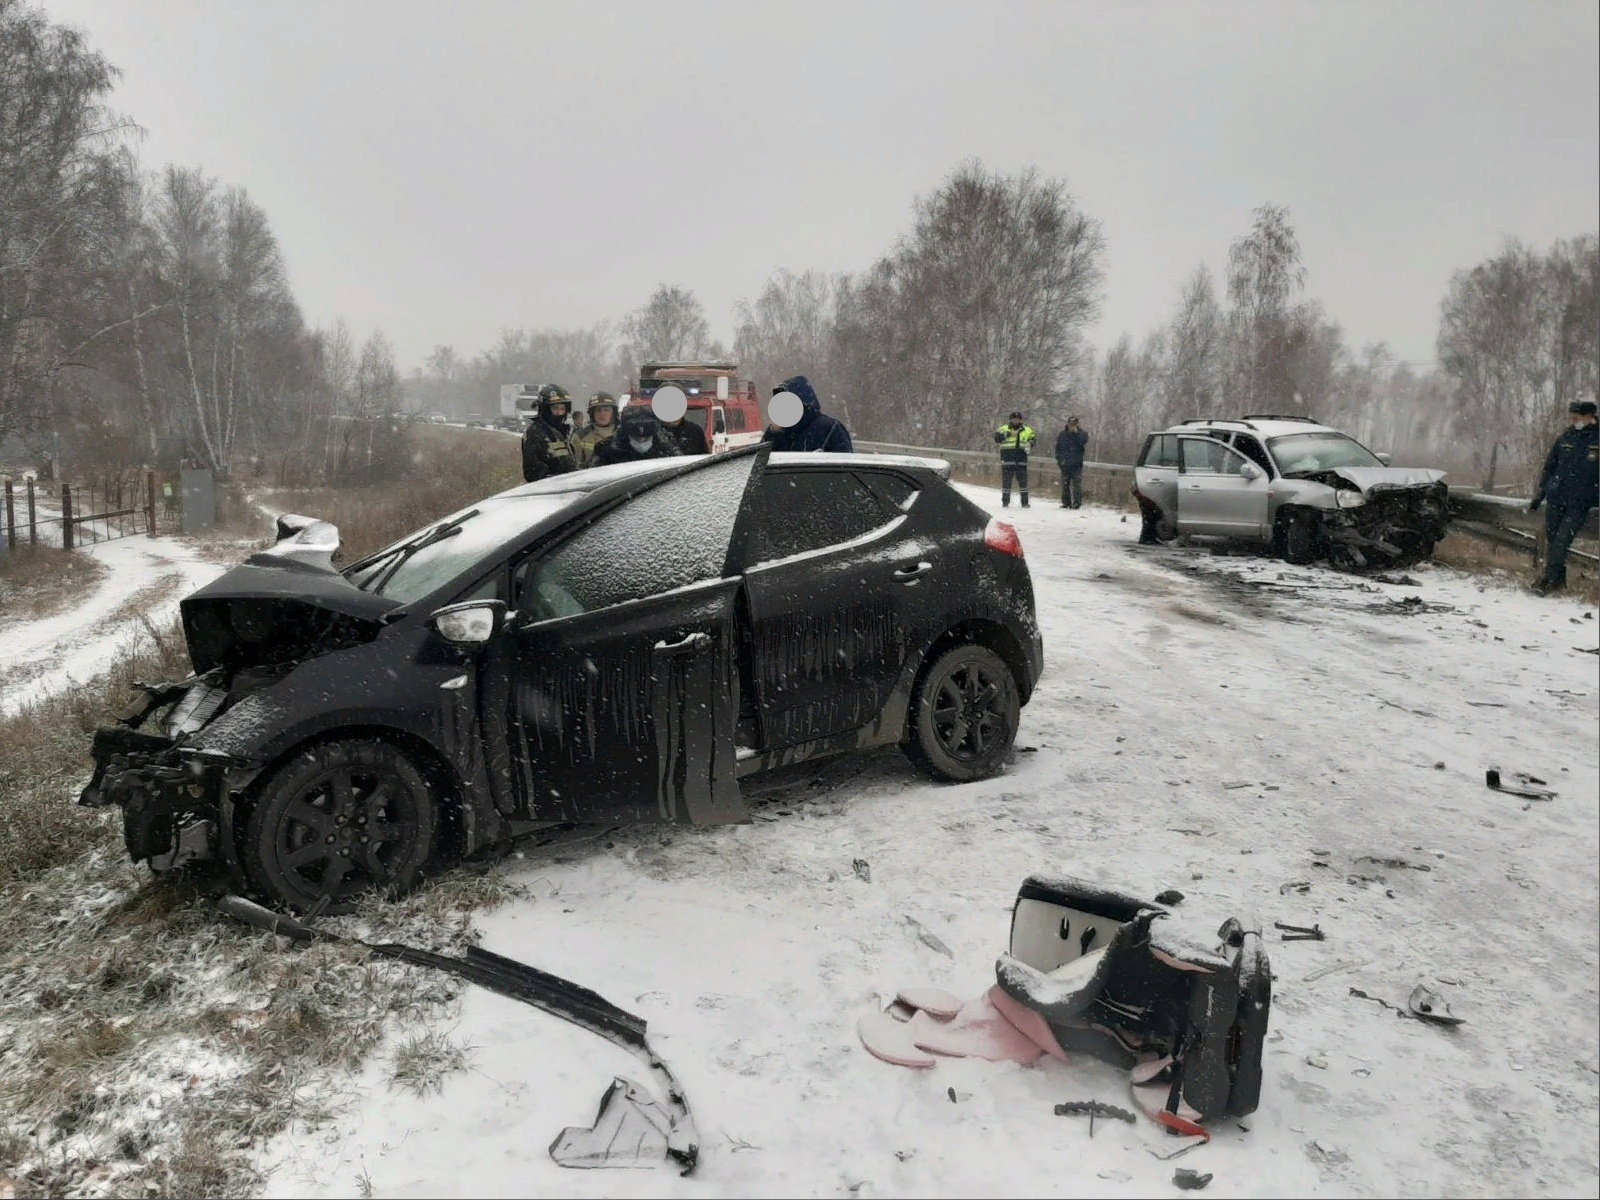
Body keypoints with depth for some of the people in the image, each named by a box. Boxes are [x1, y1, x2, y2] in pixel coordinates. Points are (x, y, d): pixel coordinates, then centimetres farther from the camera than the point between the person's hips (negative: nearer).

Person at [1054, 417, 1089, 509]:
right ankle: (1066, 502, 15)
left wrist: (1076, 432, -19)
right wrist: (1059, 460, 0)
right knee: (1065, 484, 8)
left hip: (1077, 464, -2)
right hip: (1065, 464, 2)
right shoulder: (1061, 435, 8)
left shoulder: (1081, 434, 3)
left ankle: (1077, 503, -10)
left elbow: (1083, 441, -18)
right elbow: (1057, 449, 9)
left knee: (1077, 484, -10)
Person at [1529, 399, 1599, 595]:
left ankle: (1548, 579, -12)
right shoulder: (1566, 437, 8)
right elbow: (1549, 467, 15)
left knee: (1561, 540, -14)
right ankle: (1558, 579, 19)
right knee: (1551, 540, 7)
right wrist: (1538, 495, 14)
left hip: (1579, 504, -4)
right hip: (1555, 499, 4)